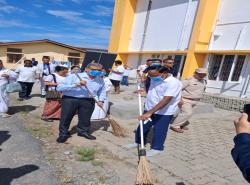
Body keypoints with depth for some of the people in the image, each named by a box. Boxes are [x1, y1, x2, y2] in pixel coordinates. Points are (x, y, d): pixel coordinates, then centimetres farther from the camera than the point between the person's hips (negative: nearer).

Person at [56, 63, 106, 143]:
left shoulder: (100, 80, 6)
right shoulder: (73, 76, -8)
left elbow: (102, 91, 23)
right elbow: (59, 87, -14)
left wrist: (100, 100, 4)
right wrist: (76, 85, -23)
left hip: (88, 101, 3)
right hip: (70, 99, -3)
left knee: (85, 118, 11)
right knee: (66, 118, 5)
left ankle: (83, 131, 34)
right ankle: (63, 134, 24)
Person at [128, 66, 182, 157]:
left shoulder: (173, 83, -26)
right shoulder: (155, 79, 0)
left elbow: (165, 100, -34)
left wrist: (150, 112, -38)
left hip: (164, 113, -7)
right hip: (149, 109, 8)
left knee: (159, 131, 7)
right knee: (142, 127, 17)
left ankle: (157, 148, 28)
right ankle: (138, 142, 38)